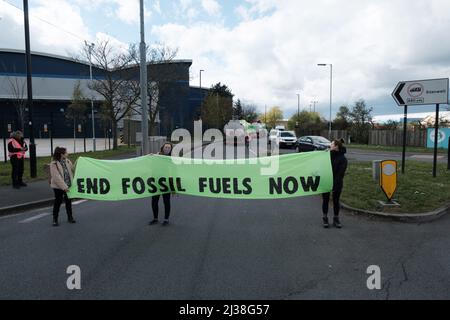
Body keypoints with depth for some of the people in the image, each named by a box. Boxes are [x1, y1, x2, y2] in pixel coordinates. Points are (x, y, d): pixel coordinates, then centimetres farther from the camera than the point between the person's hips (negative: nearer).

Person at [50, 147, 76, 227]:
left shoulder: (67, 161, 2)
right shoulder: (54, 164, -15)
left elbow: (73, 169, 9)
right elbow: (56, 177, -20)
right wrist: (64, 187, -23)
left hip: (68, 185, 5)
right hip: (58, 187, -5)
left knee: (68, 201, 13)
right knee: (58, 202, 3)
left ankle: (70, 217, 25)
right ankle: (55, 219, 17)